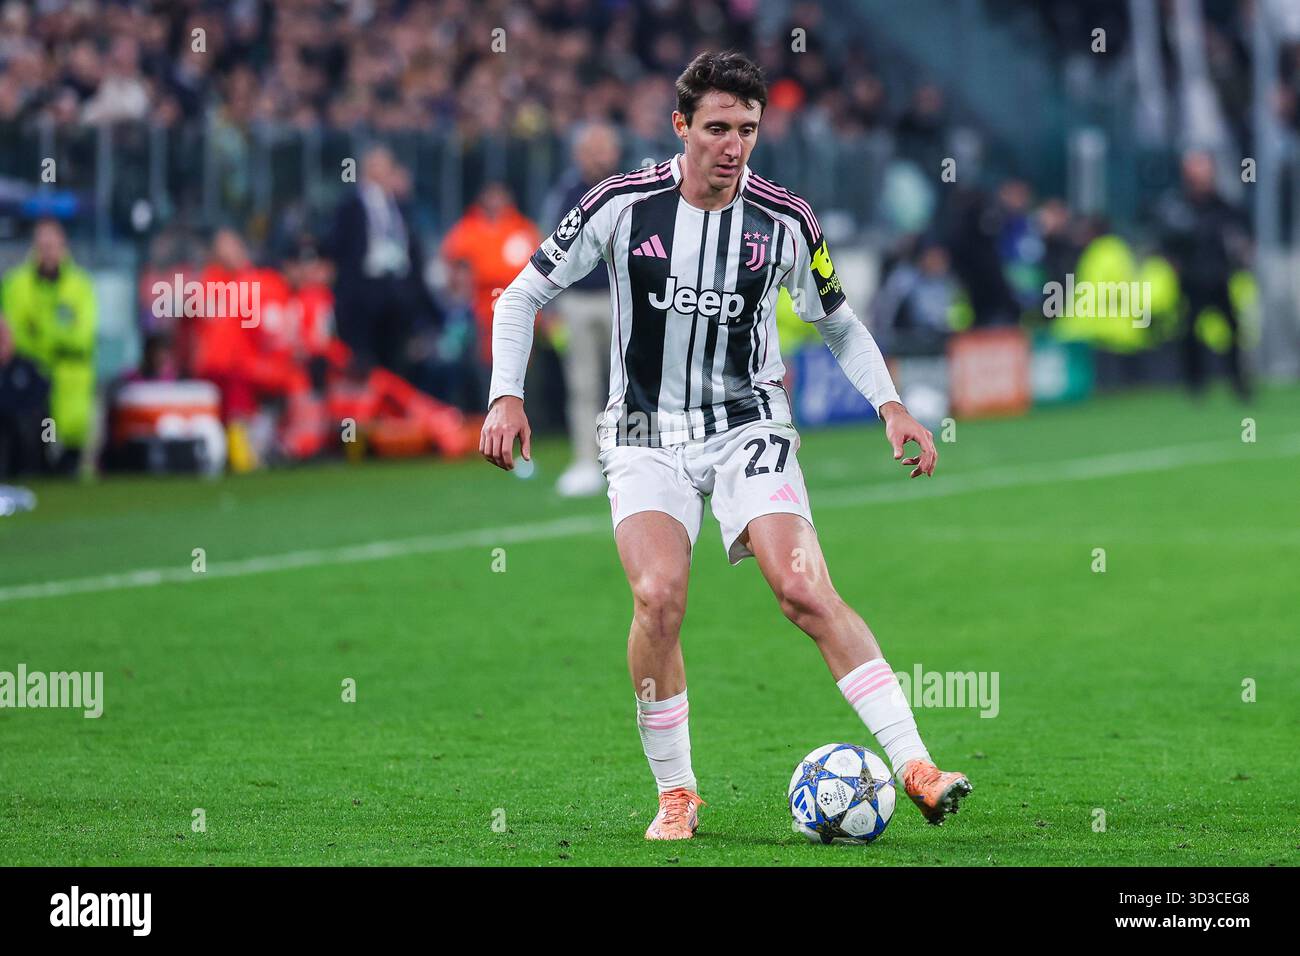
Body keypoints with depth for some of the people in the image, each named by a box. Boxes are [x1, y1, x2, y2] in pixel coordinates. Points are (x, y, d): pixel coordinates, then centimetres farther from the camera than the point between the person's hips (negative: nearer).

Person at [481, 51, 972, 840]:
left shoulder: (786, 221, -4)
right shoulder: (621, 206, -8)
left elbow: (839, 322, 13)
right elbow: (524, 296, 2)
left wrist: (891, 405, 0)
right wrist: (507, 396, -11)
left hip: (749, 425, 0)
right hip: (646, 435, 0)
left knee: (805, 589, -19)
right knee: (658, 598, -21)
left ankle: (915, 767, -22)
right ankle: (676, 795, -4)